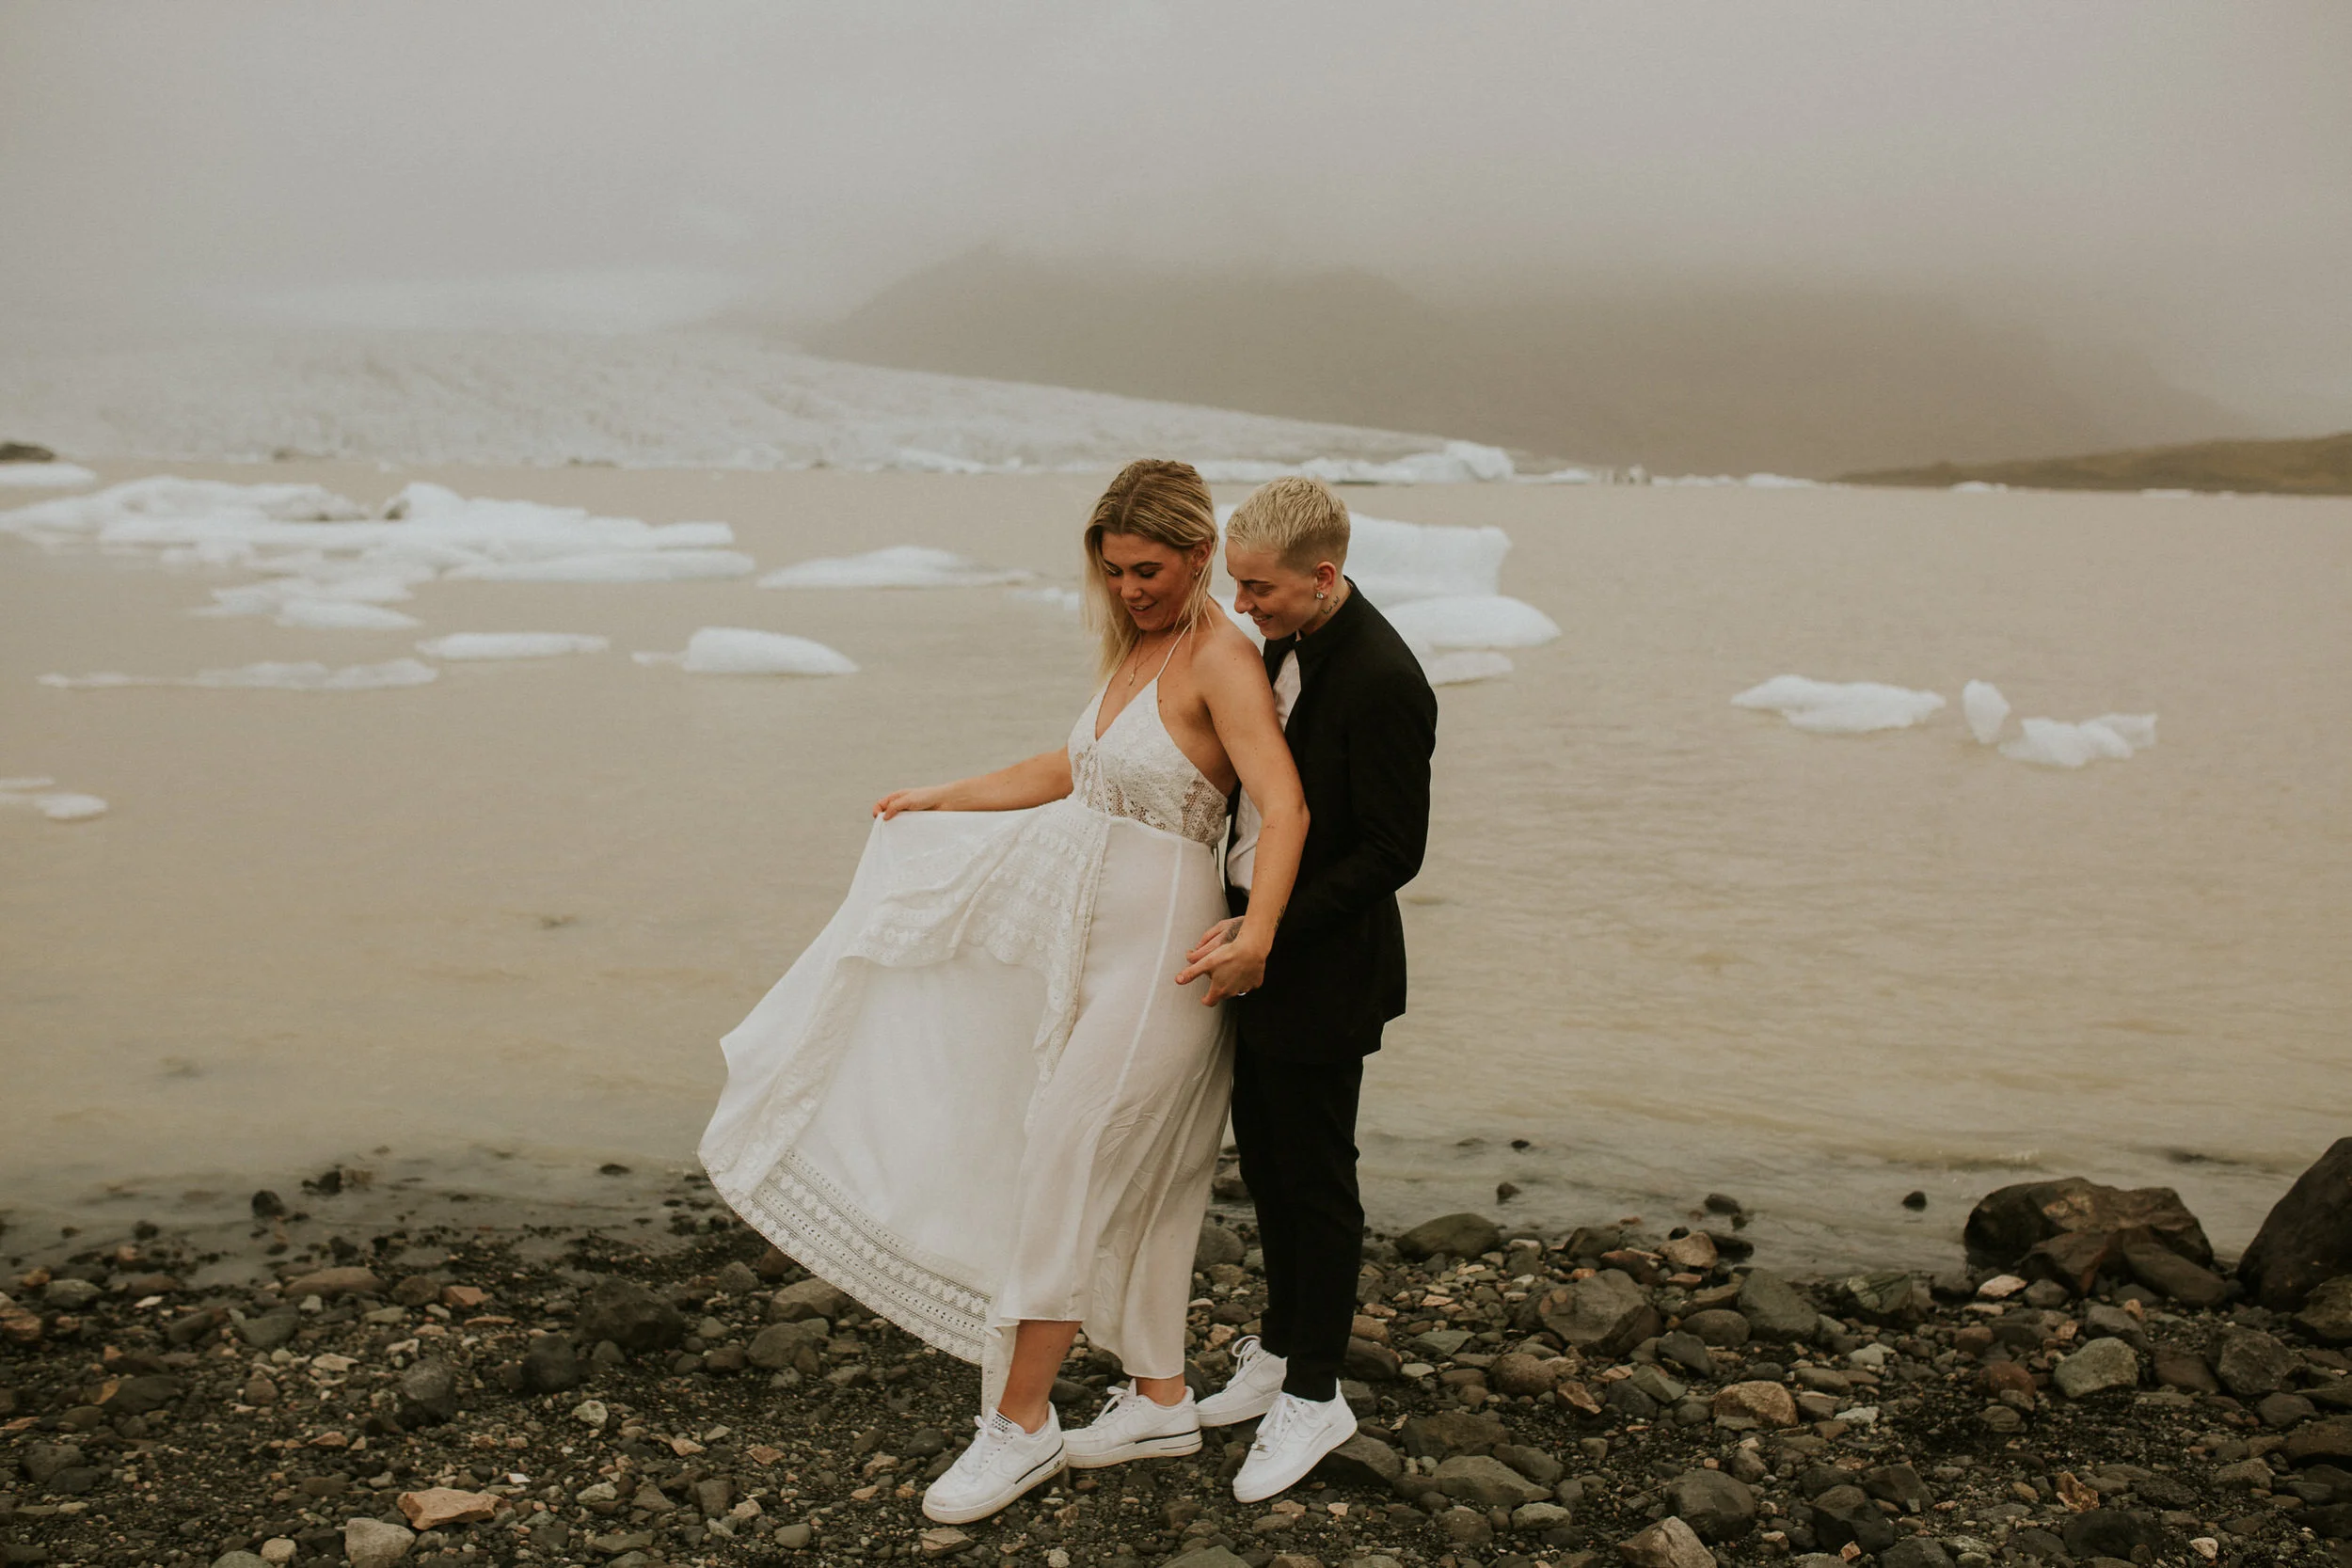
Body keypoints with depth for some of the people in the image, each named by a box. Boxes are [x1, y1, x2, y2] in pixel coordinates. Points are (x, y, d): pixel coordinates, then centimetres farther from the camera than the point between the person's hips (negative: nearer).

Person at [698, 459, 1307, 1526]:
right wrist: (940, 801, 31)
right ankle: (1161, 1400, 26)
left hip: (1159, 952, -9)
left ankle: (1021, 1423, 6)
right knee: (1128, 1181, 14)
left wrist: (1257, 934, -42)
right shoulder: (1133, 647, 11)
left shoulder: (1222, 661, -15)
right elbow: (1070, 773, 24)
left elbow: (1284, 807, -27)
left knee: (1060, 1171, -5)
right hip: (1091, 937, 9)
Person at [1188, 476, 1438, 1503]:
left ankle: (1313, 1394, 20)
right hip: (1258, 945, 9)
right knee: (1265, 1163, 20)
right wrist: (1241, 922, 13)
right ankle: (1279, 1349, 37)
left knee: (1316, 1181, 5)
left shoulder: (1382, 684, -24)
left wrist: (1268, 931, -25)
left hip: (1321, 973, -9)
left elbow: (1392, 852, -22)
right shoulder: (1286, 646, 4)